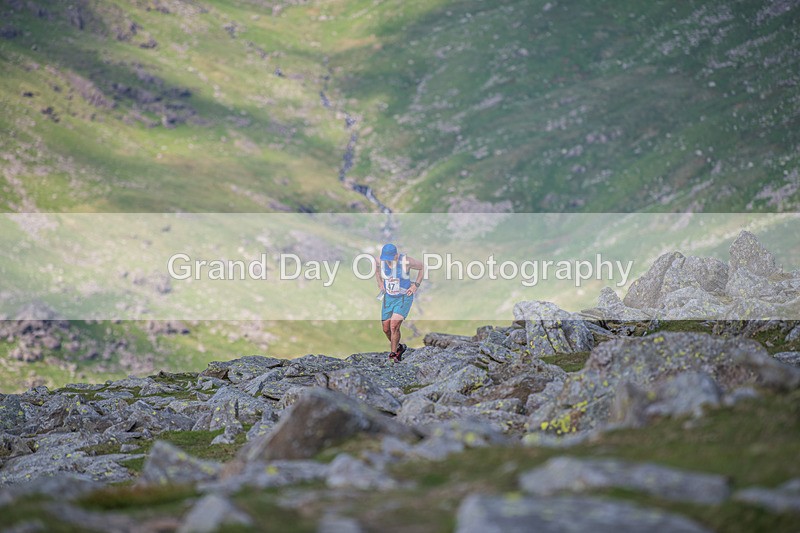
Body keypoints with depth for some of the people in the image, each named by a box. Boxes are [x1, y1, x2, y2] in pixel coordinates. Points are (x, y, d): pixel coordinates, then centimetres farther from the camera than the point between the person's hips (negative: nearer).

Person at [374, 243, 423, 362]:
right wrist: (380, 283, 2)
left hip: (404, 297, -5)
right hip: (388, 297, 5)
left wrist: (416, 285, -8)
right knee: (386, 328, 7)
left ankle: (393, 353, -2)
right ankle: (399, 347, 34)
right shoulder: (380, 261, -11)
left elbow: (422, 267, -4)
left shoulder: (406, 261, -22)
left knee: (394, 326, -19)